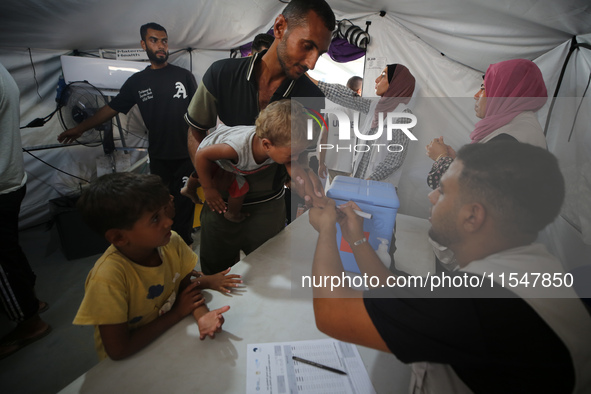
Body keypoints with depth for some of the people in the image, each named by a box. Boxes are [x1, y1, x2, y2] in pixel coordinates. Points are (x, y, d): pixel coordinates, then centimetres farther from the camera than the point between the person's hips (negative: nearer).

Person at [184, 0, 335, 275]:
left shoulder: (312, 98, -13)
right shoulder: (222, 75, -14)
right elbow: (195, 134, -4)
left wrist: (305, 180, -28)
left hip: (268, 208, 0)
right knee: (214, 281, 21)